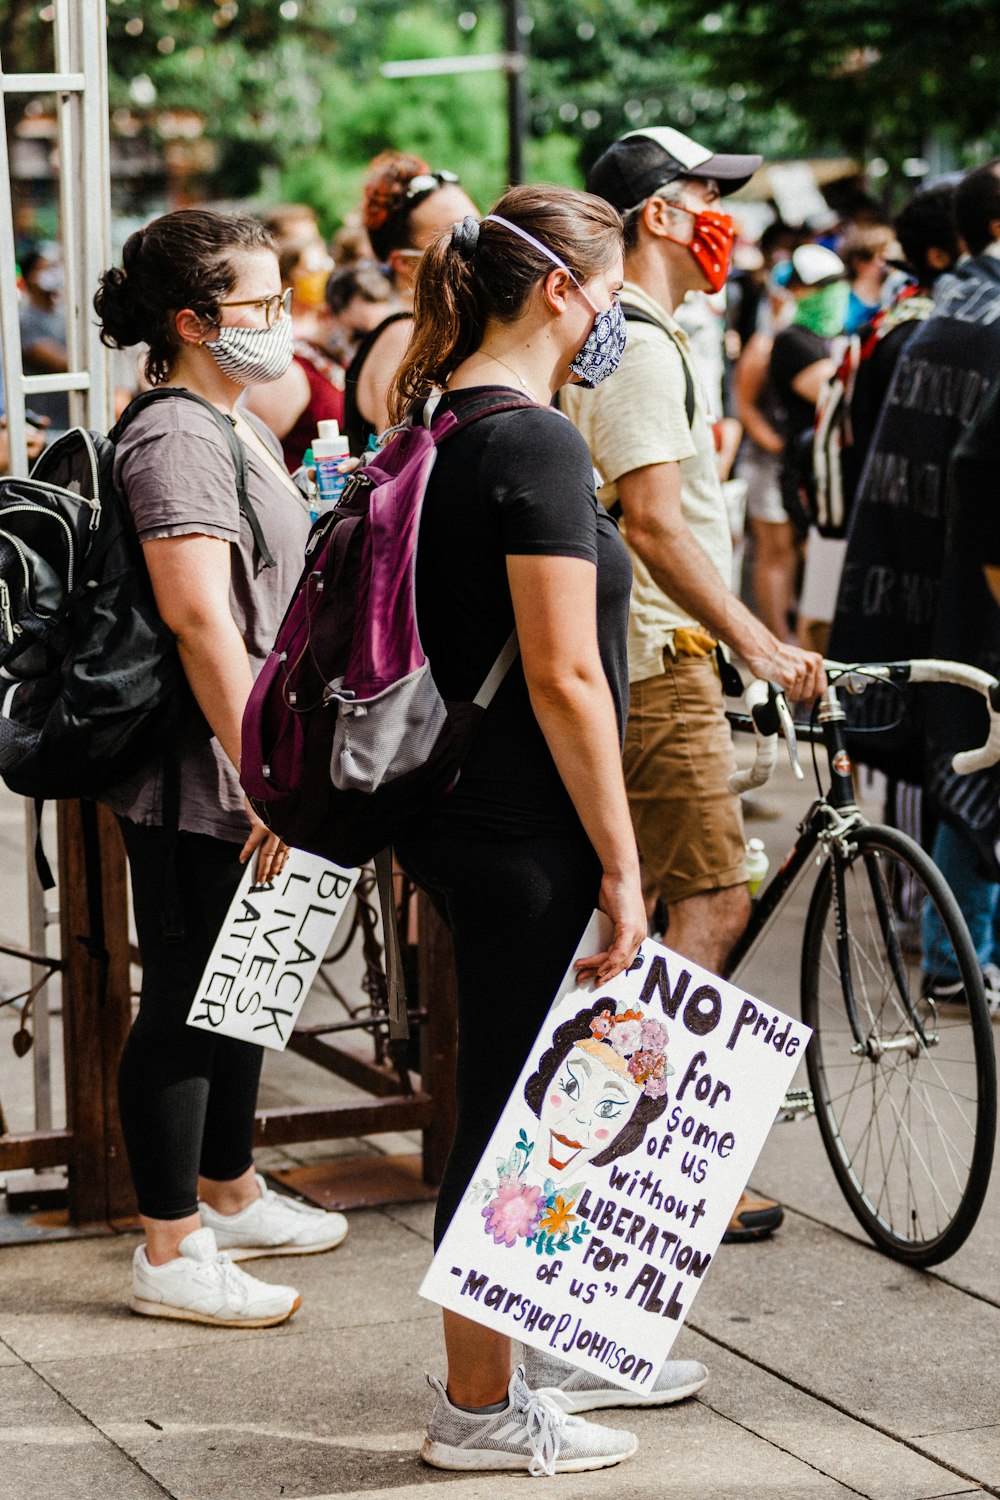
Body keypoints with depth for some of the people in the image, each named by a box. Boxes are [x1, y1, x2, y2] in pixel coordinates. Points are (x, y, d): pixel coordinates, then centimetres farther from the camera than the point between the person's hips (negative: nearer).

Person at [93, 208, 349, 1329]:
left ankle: (229, 1194, 36)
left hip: (242, 774, 10)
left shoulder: (235, 426, 15)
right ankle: (171, 1254, 5)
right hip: (197, 781, -10)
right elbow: (198, 615, -27)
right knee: (185, 1003, -3)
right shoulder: (177, 438, -18)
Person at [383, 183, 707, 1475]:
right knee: (511, 1104, 1)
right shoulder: (535, 444, -18)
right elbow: (562, 677, -21)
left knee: (536, 1088, 20)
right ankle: (480, 1408, 11)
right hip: (521, 833, -10)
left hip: (451, 816, 10)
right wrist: (618, 862, -16)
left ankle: (567, 1347, 33)